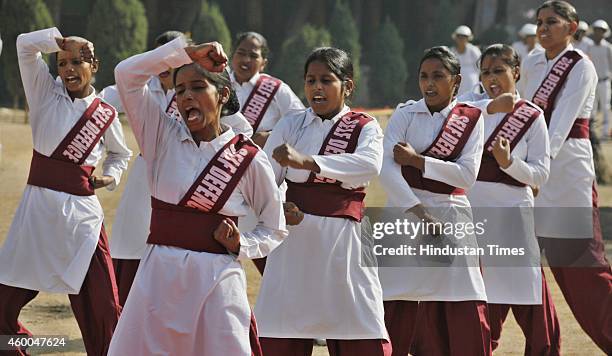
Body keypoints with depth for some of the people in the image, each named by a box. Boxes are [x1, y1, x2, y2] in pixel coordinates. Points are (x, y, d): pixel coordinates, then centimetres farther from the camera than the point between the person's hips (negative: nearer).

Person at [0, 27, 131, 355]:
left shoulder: (105, 114, 6)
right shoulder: (46, 93, 3)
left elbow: (120, 153, 24)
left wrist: (109, 178, 7)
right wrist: (63, 41, -3)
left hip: (81, 213, 0)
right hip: (38, 208, 0)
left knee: (102, 310, -2)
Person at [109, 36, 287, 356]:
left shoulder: (249, 159, 0)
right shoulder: (163, 138, 5)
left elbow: (275, 230, 10)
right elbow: (126, 74, -4)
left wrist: (240, 245, -8)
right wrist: (186, 53, -6)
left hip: (215, 279, -2)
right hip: (159, 275, 2)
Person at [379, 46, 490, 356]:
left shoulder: (470, 119, 4)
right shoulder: (405, 114, 1)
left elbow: (467, 174, -6)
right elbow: (386, 167, -12)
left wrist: (418, 161, -13)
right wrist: (419, 213, -21)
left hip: (452, 216, 1)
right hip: (405, 211, -1)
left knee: (467, 315, -2)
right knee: (396, 308, -3)